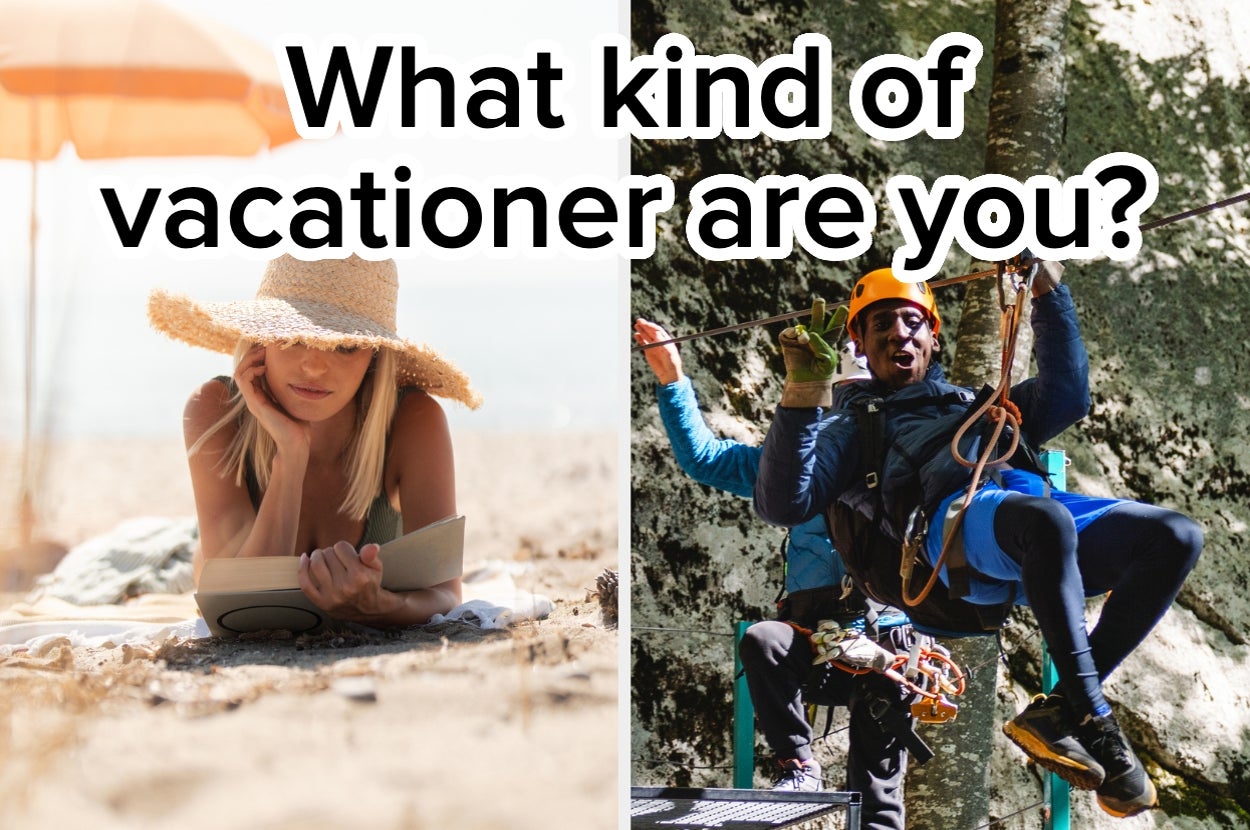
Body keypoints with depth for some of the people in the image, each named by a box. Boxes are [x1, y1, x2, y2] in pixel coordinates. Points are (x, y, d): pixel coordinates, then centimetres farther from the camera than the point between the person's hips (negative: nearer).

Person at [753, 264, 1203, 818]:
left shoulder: (978, 404, 44)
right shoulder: (852, 426, 30)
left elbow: (1066, 398, 30)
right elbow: (783, 504, 13)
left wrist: (1049, 291, 28)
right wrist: (802, 394, 5)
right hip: (954, 523, -5)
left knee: (1176, 537, -21)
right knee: (1045, 519, -41)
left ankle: (1058, 711, -22)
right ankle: (1094, 722, -32)